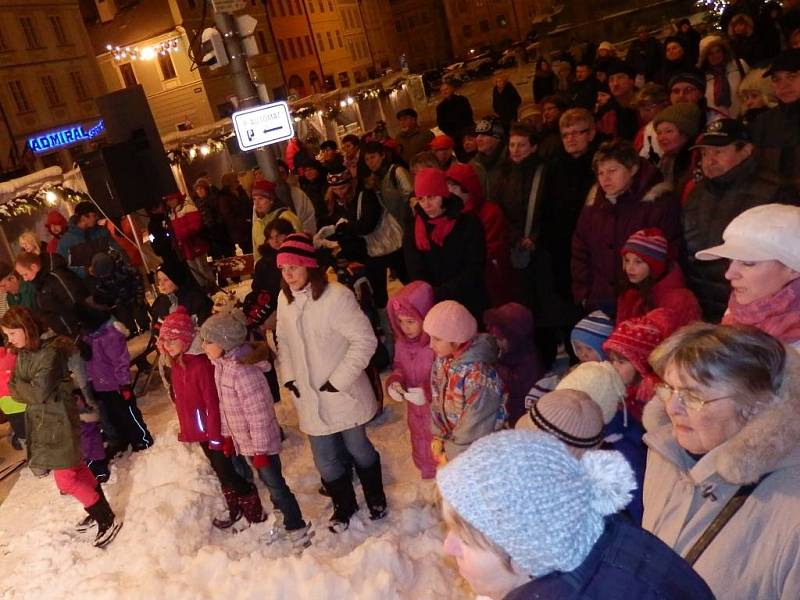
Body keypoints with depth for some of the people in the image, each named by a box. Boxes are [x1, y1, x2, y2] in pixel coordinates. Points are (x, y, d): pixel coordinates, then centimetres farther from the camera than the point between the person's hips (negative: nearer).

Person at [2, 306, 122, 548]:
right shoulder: (22, 354, 6)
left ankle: (108, 521, 6)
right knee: (76, 468, 18)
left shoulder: (50, 353, -22)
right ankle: (98, 511, 33)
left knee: (65, 479, -5)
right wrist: (27, 389, -14)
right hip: (41, 421, 9)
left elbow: (39, 392, -24)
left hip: (59, 422, -9)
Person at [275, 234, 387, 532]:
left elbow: (365, 340, -20)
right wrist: (288, 377, 2)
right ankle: (344, 505, 40)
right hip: (309, 398, 5)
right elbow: (284, 341, 12)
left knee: (357, 448, 16)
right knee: (325, 459, 14)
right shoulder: (284, 299, 0)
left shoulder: (336, 296, -21)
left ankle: (375, 497, 43)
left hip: (342, 394, -5)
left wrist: (339, 380, -18)